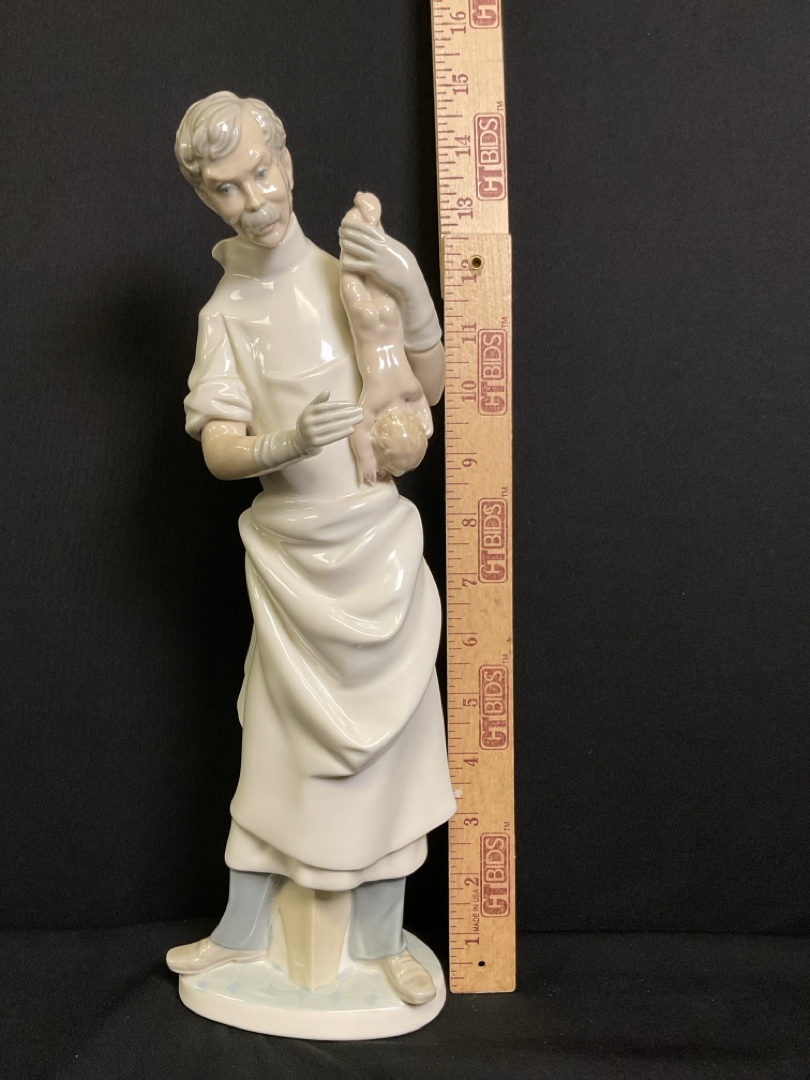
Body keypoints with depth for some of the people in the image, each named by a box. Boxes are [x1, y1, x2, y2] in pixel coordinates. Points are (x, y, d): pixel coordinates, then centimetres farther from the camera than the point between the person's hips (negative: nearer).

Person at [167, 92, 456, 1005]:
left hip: (375, 542, 0)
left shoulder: (351, 271, 0)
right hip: (287, 553, 1)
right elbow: (218, 448, -6)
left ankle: (382, 939, 24)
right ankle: (241, 931, 28)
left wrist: (415, 297, -18)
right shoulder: (225, 312, 3)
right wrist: (283, 442, -27)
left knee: (384, 736, 6)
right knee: (279, 738, 9)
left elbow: (429, 389, 0)